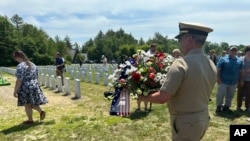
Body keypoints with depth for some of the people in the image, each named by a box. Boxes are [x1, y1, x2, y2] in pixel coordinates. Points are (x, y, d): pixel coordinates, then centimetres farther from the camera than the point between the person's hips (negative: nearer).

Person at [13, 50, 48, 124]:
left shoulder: (20, 66, -17)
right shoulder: (33, 64, 8)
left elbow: (19, 80, -20)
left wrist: (15, 91, -13)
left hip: (25, 87, -8)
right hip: (34, 86, 8)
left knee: (27, 105, 7)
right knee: (32, 103, 22)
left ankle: (30, 120, 19)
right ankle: (41, 111, 8)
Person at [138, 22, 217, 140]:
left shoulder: (181, 64, -25)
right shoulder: (212, 65, 1)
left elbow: (162, 98, -25)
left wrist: (143, 97, -8)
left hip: (186, 122, -8)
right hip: (203, 118, 8)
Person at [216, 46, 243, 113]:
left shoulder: (239, 61, 7)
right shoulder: (223, 59, -6)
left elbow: (240, 72, 13)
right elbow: (218, 70, -8)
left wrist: (241, 80, 9)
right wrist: (218, 78, -14)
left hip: (233, 82, 5)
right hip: (223, 82, -4)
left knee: (230, 96, 13)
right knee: (220, 95, 1)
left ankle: (226, 107, 28)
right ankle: (218, 107, 16)